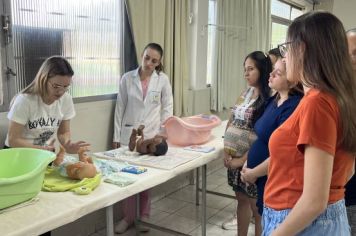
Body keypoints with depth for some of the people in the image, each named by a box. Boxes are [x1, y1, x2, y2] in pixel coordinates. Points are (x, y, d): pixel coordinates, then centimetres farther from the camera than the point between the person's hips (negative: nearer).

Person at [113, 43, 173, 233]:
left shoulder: (163, 80, -1)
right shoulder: (127, 78, -1)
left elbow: (167, 108, 4)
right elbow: (120, 108, 2)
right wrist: (116, 136, 1)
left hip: (152, 135, 0)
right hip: (129, 134, 0)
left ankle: (144, 216, 25)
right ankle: (128, 217, 21)